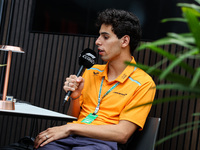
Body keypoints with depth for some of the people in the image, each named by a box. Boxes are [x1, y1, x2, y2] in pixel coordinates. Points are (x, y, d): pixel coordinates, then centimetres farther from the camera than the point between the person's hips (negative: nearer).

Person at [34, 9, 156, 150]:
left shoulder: (143, 83, -2)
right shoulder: (92, 71, 17)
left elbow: (122, 134, -10)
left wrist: (71, 128, -14)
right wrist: (75, 96, -1)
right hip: (71, 136, 5)